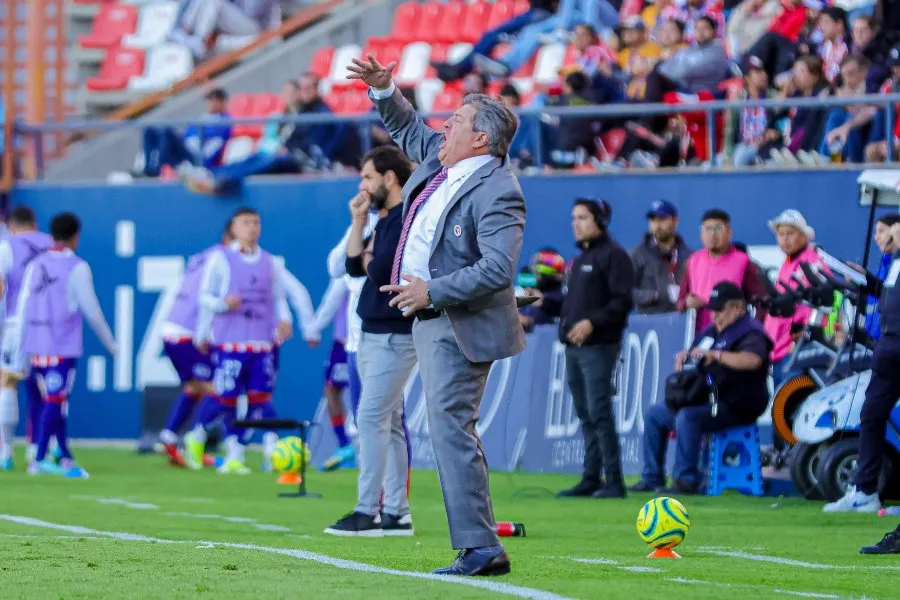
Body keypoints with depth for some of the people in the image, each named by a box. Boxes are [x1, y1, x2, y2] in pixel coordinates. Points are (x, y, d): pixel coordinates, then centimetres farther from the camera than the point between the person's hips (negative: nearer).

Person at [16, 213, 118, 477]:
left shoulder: (36, 265, 9)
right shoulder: (76, 268, -5)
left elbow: (22, 309, 7)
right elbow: (91, 311, -3)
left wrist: (19, 351, 10)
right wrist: (110, 343, 10)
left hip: (36, 346, 5)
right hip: (63, 346, -5)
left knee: (54, 401, 14)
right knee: (54, 402, -6)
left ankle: (65, 457, 17)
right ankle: (40, 460, -13)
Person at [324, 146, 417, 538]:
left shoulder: (411, 219, -14)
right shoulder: (384, 221, 16)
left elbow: (381, 270, -24)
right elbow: (354, 267, 12)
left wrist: (369, 260, -5)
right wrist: (358, 222, 6)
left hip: (395, 336, -10)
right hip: (373, 334, 10)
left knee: (371, 418, -12)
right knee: (388, 422, 10)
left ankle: (367, 512, -13)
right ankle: (396, 513, 13)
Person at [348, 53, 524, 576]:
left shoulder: (496, 191, -19)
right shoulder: (442, 161, 9)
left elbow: (499, 268, -28)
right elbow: (408, 128, 30)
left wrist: (432, 291, -25)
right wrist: (384, 89, 15)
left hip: (459, 325, -11)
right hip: (433, 318, 11)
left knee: (451, 430, -14)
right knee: (454, 432, 12)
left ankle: (480, 548, -13)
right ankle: (480, 546, 16)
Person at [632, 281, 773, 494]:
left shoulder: (749, 332, -11)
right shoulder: (712, 331, 19)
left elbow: (753, 360, -33)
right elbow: (694, 353, 34)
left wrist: (715, 354, -33)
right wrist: (684, 356, 9)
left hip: (735, 408, -10)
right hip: (705, 402, 10)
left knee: (687, 417, -34)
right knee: (654, 414, 11)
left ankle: (686, 480, -31)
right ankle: (652, 477, 9)